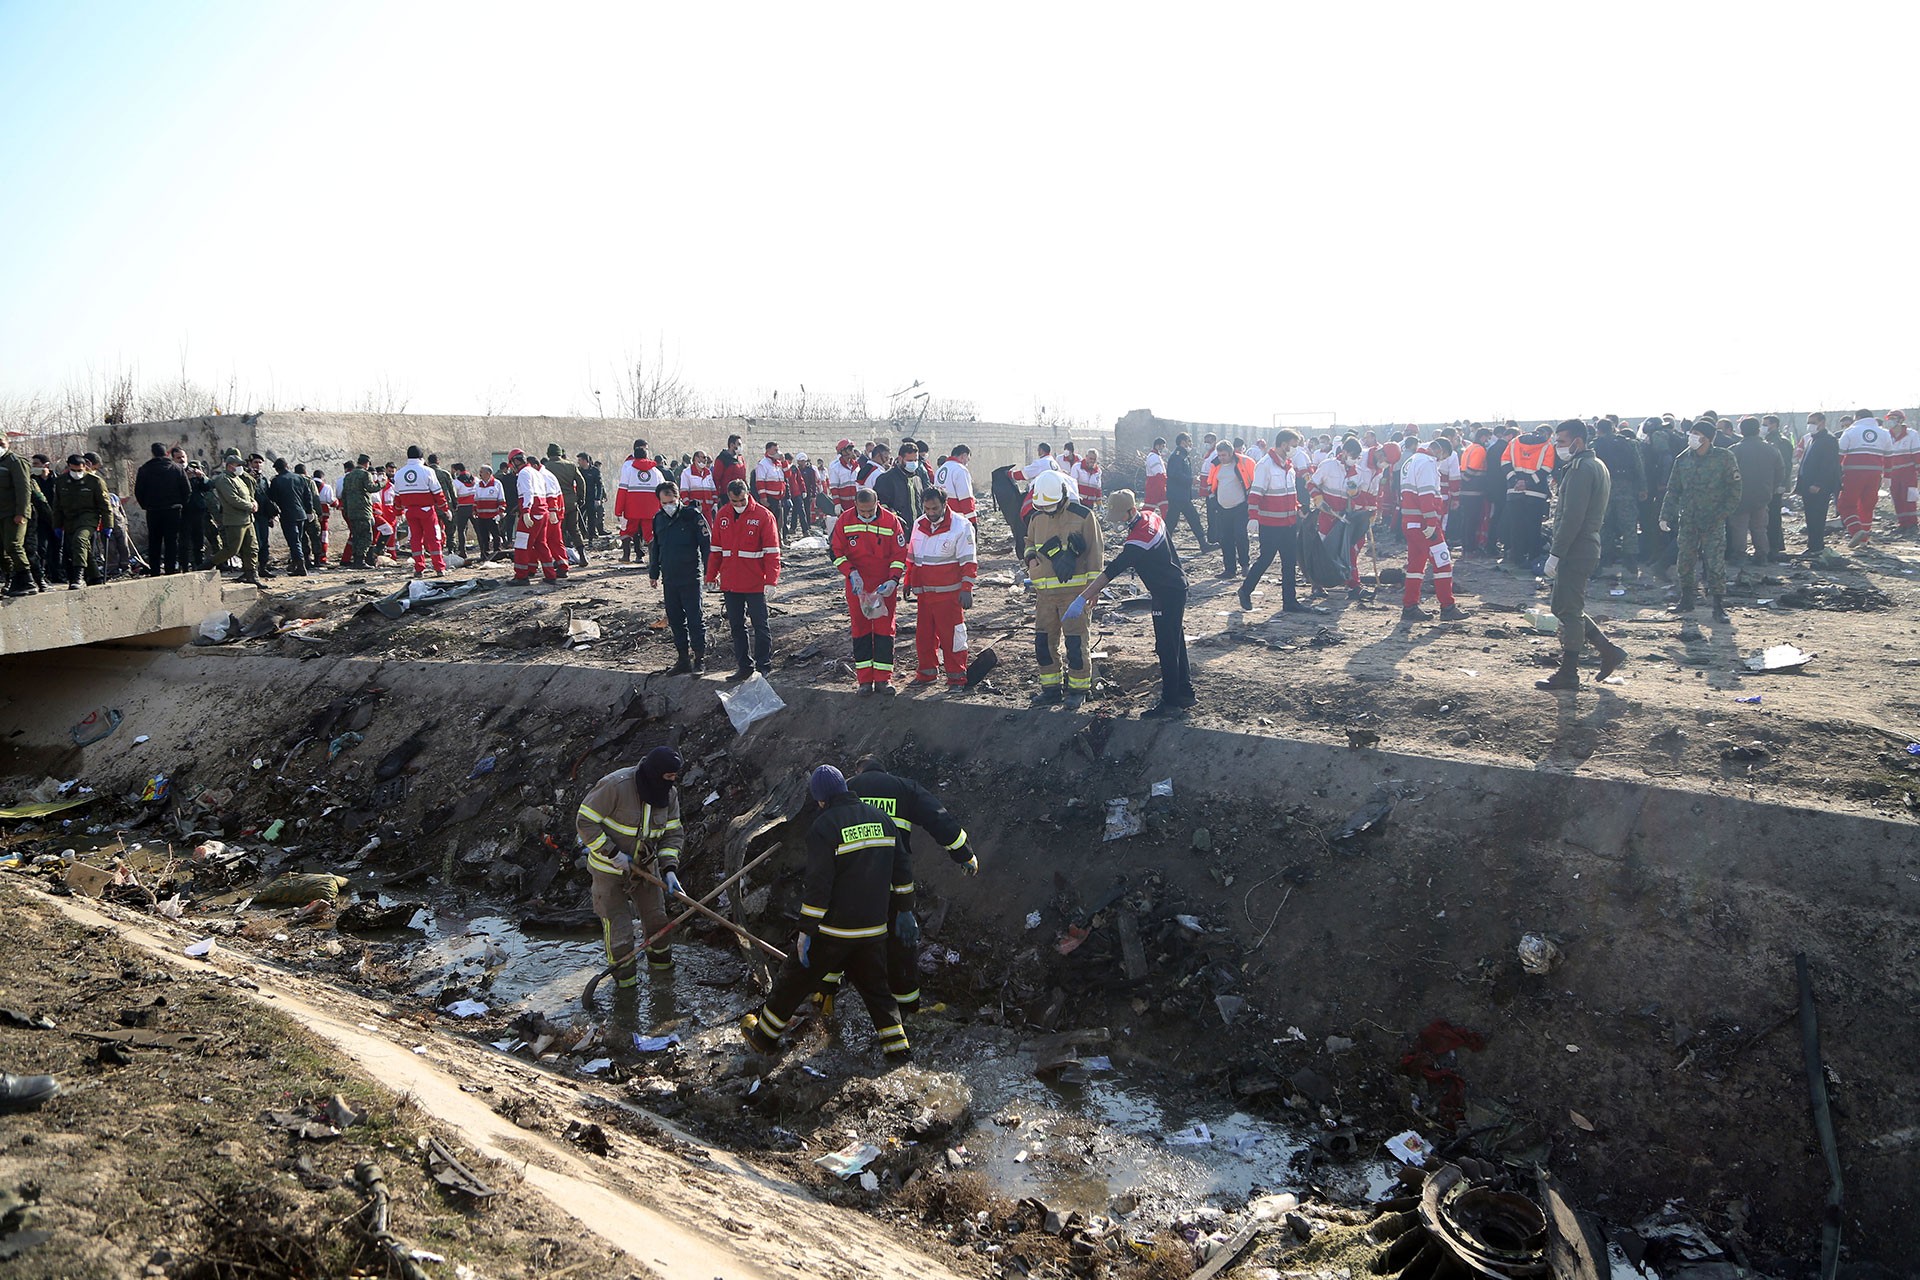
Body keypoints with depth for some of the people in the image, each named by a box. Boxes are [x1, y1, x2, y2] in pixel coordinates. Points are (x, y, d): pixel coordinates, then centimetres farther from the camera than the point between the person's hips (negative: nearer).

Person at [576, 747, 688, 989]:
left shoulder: (669, 794, -9)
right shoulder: (616, 785, -28)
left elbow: (672, 833, -1)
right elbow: (585, 822, -23)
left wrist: (669, 870, -13)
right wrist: (613, 854, -24)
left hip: (645, 866, 5)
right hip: (609, 868, -5)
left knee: (656, 918, 13)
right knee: (616, 923, 1)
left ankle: (661, 964, 37)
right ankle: (624, 978, 20)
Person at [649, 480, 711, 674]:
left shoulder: (692, 515, -9)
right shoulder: (659, 519, 9)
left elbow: (706, 544, -10)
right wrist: (654, 573, 23)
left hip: (690, 578, -6)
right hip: (668, 579, 6)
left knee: (695, 619, -2)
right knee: (675, 620, 10)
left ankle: (700, 658, 7)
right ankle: (684, 659, 19)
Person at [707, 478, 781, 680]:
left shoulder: (763, 515, -9)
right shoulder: (723, 515, 6)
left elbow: (772, 551, -11)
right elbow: (716, 548, 13)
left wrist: (770, 580, -18)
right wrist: (711, 576, 10)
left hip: (755, 584, -5)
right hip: (729, 583, 5)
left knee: (760, 626, 2)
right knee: (736, 627, 11)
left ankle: (763, 666, 10)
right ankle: (744, 666, 21)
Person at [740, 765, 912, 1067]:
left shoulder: (824, 826, -15)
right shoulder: (882, 819, 5)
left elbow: (818, 885, -18)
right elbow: (901, 870, 10)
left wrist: (806, 931, -12)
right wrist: (904, 911, 19)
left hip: (833, 929, -5)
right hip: (874, 929, 5)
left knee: (795, 980, 12)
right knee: (874, 985, 20)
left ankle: (763, 1036, 25)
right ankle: (896, 1045, 17)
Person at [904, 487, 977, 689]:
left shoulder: (960, 526, -8)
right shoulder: (919, 524, 10)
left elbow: (968, 561, -9)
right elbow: (911, 557, 20)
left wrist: (966, 589, -14)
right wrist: (908, 582, 20)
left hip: (949, 593, -6)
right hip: (924, 592, 6)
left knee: (951, 635, -3)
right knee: (924, 633, 13)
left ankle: (957, 676, 6)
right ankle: (926, 672, 26)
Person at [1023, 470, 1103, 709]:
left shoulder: (1083, 517, -7)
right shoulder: (1037, 518, 9)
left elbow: (1095, 553, -6)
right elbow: (1029, 542, 25)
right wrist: (1031, 556, 1)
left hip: (1074, 591, -5)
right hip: (1045, 592, 5)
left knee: (1077, 641, -1)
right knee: (1044, 641, 9)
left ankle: (1079, 688, 11)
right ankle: (1050, 687, 21)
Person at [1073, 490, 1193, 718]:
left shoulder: (1138, 539, -28)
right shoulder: (1152, 516, 0)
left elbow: (1112, 571, -31)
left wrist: (1083, 597, -32)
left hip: (1167, 594, -10)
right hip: (1177, 586, 10)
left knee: (1167, 648, -3)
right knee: (1176, 644, 18)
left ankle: (1170, 702, 4)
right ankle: (1185, 693, 28)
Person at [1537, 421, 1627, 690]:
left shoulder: (1580, 469, -16)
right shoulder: (1597, 465, 17)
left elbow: (1572, 518, -22)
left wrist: (1555, 553, -20)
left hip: (1575, 549, -10)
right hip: (1589, 545, 10)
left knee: (1568, 611, -4)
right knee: (1566, 608, 16)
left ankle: (1568, 673, 2)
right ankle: (1609, 650, 18)